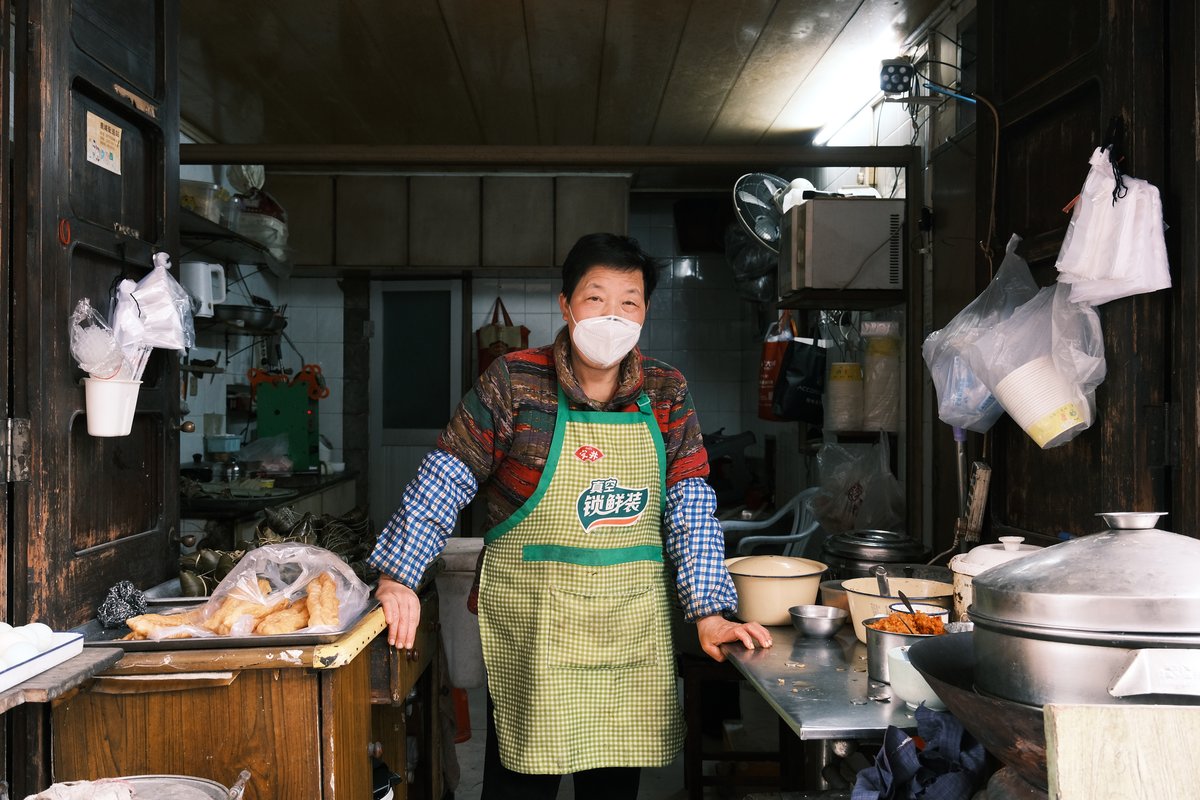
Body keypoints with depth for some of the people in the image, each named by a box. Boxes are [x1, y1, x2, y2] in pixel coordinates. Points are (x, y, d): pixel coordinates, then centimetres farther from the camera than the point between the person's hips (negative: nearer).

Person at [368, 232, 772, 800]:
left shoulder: (666, 394, 3)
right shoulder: (514, 383, -6)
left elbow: (690, 507, 2)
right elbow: (444, 481, -5)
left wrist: (709, 613, -5)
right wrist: (399, 577, -14)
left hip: (633, 625, 3)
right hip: (532, 623, -3)